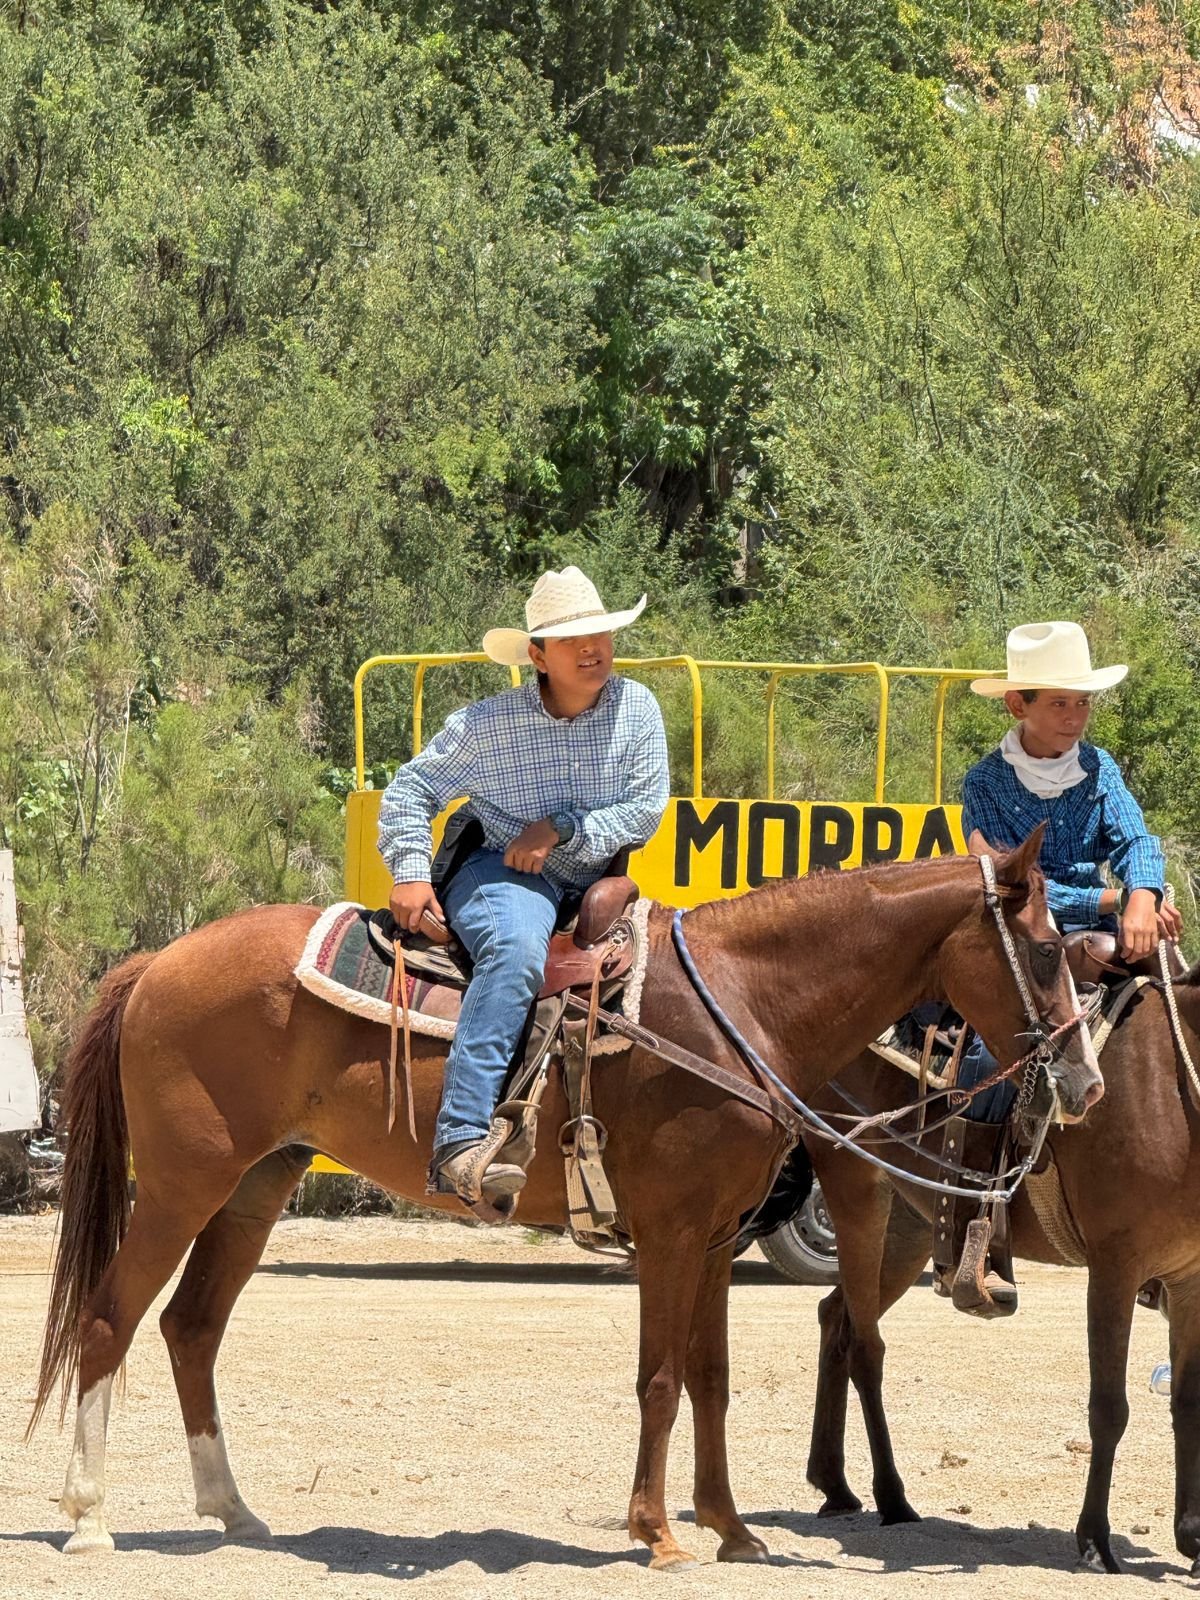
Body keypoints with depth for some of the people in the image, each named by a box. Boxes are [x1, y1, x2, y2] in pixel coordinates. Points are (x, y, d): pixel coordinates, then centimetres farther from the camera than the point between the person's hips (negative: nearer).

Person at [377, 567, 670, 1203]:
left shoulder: (636, 707, -1)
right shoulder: (488, 724, -7)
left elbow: (647, 808, -5)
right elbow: (410, 790, 3)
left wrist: (562, 829, -15)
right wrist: (410, 873, -9)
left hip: (593, 885, 5)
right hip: (499, 874, -5)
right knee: (517, 949, -37)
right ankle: (459, 1141, -48)